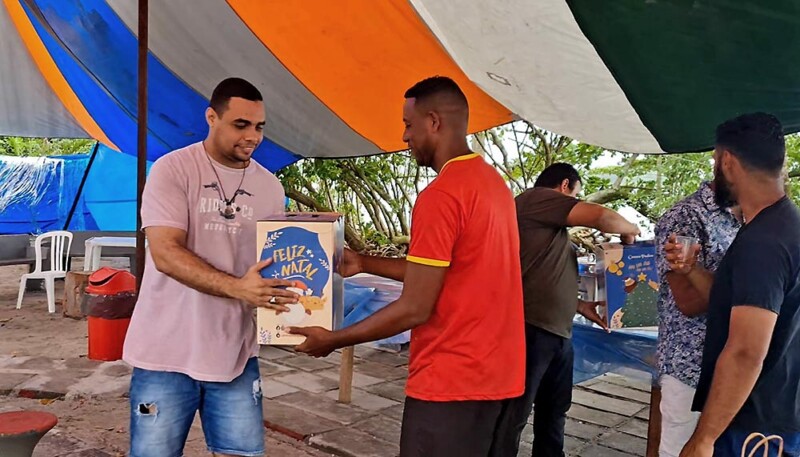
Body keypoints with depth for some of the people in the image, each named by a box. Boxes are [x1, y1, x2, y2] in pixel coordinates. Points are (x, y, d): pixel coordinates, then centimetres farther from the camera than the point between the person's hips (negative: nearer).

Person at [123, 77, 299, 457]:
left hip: (236, 353, 4)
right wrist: (237, 287, -29)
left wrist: (290, 299, -8)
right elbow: (166, 254, -17)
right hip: (168, 353, -3)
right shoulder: (173, 169, -7)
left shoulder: (269, 186, 7)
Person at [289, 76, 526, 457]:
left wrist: (333, 339, -7)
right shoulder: (492, 182, 10)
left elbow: (414, 308, -19)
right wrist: (364, 264, 17)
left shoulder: (440, 195, -19)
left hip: (450, 381, -9)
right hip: (492, 373, 9)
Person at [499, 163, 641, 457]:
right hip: (532, 329, -10)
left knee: (554, 412, 19)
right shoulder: (536, 198, -7)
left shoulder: (549, 225, 22)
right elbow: (600, 217, -15)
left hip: (557, 332, 10)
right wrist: (630, 230, 5)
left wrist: (580, 306, 18)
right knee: (514, 415, -3)